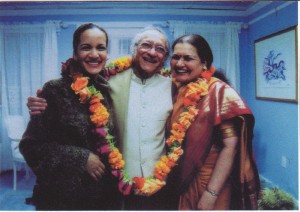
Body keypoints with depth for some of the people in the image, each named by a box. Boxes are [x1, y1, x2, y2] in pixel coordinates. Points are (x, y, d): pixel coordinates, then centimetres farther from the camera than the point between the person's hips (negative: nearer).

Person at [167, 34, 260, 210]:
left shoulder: (219, 92, -15)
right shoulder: (177, 91, 1)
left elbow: (230, 147, -19)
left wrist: (211, 195, -21)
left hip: (209, 184, -5)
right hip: (181, 183, 5)